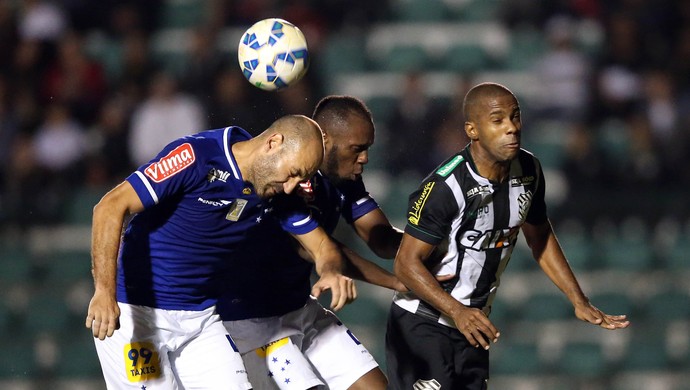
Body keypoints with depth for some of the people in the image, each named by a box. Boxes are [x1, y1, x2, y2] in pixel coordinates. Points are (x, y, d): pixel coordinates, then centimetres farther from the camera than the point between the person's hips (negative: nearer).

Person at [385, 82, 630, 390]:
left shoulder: (528, 171, -1)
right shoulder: (445, 186, -23)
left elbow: (540, 237, 15)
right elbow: (407, 263, -22)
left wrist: (579, 301, 10)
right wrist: (458, 312, -33)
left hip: (472, 324, 7)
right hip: (422, 326, -7)